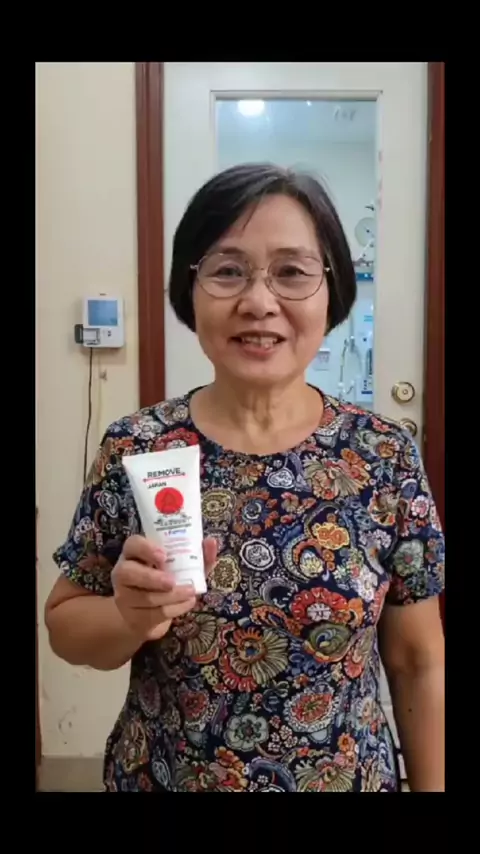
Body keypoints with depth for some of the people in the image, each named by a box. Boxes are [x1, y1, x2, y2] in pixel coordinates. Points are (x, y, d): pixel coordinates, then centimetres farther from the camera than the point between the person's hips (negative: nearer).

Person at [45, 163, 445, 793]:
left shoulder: (387, 456, -13)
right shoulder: (133, 450, -13)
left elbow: (418, 661, -4)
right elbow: (65, 625, -4)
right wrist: (131, 617, -22)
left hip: (349, 779, 1)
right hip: (159, 776, 0)